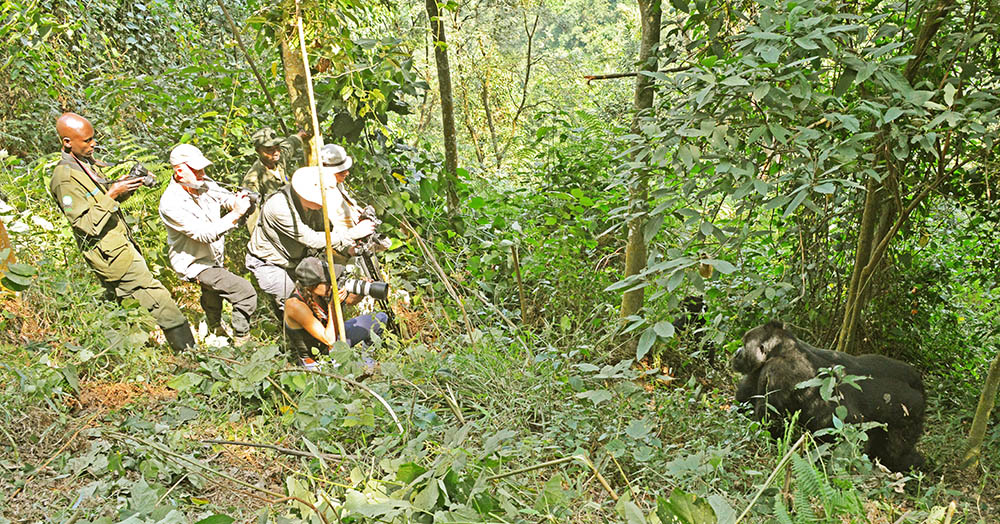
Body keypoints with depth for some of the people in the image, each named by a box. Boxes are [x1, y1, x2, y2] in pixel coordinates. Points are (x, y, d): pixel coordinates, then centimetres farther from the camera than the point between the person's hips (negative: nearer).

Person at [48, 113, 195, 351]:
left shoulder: (87, 162, 11)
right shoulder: (65, 177, -17)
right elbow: (87, 225, -21)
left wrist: (126, 187, 3)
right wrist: (112, 194, -23)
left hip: (120, 247, 10)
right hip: (114, 255, -10)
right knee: (162, 304, -11)